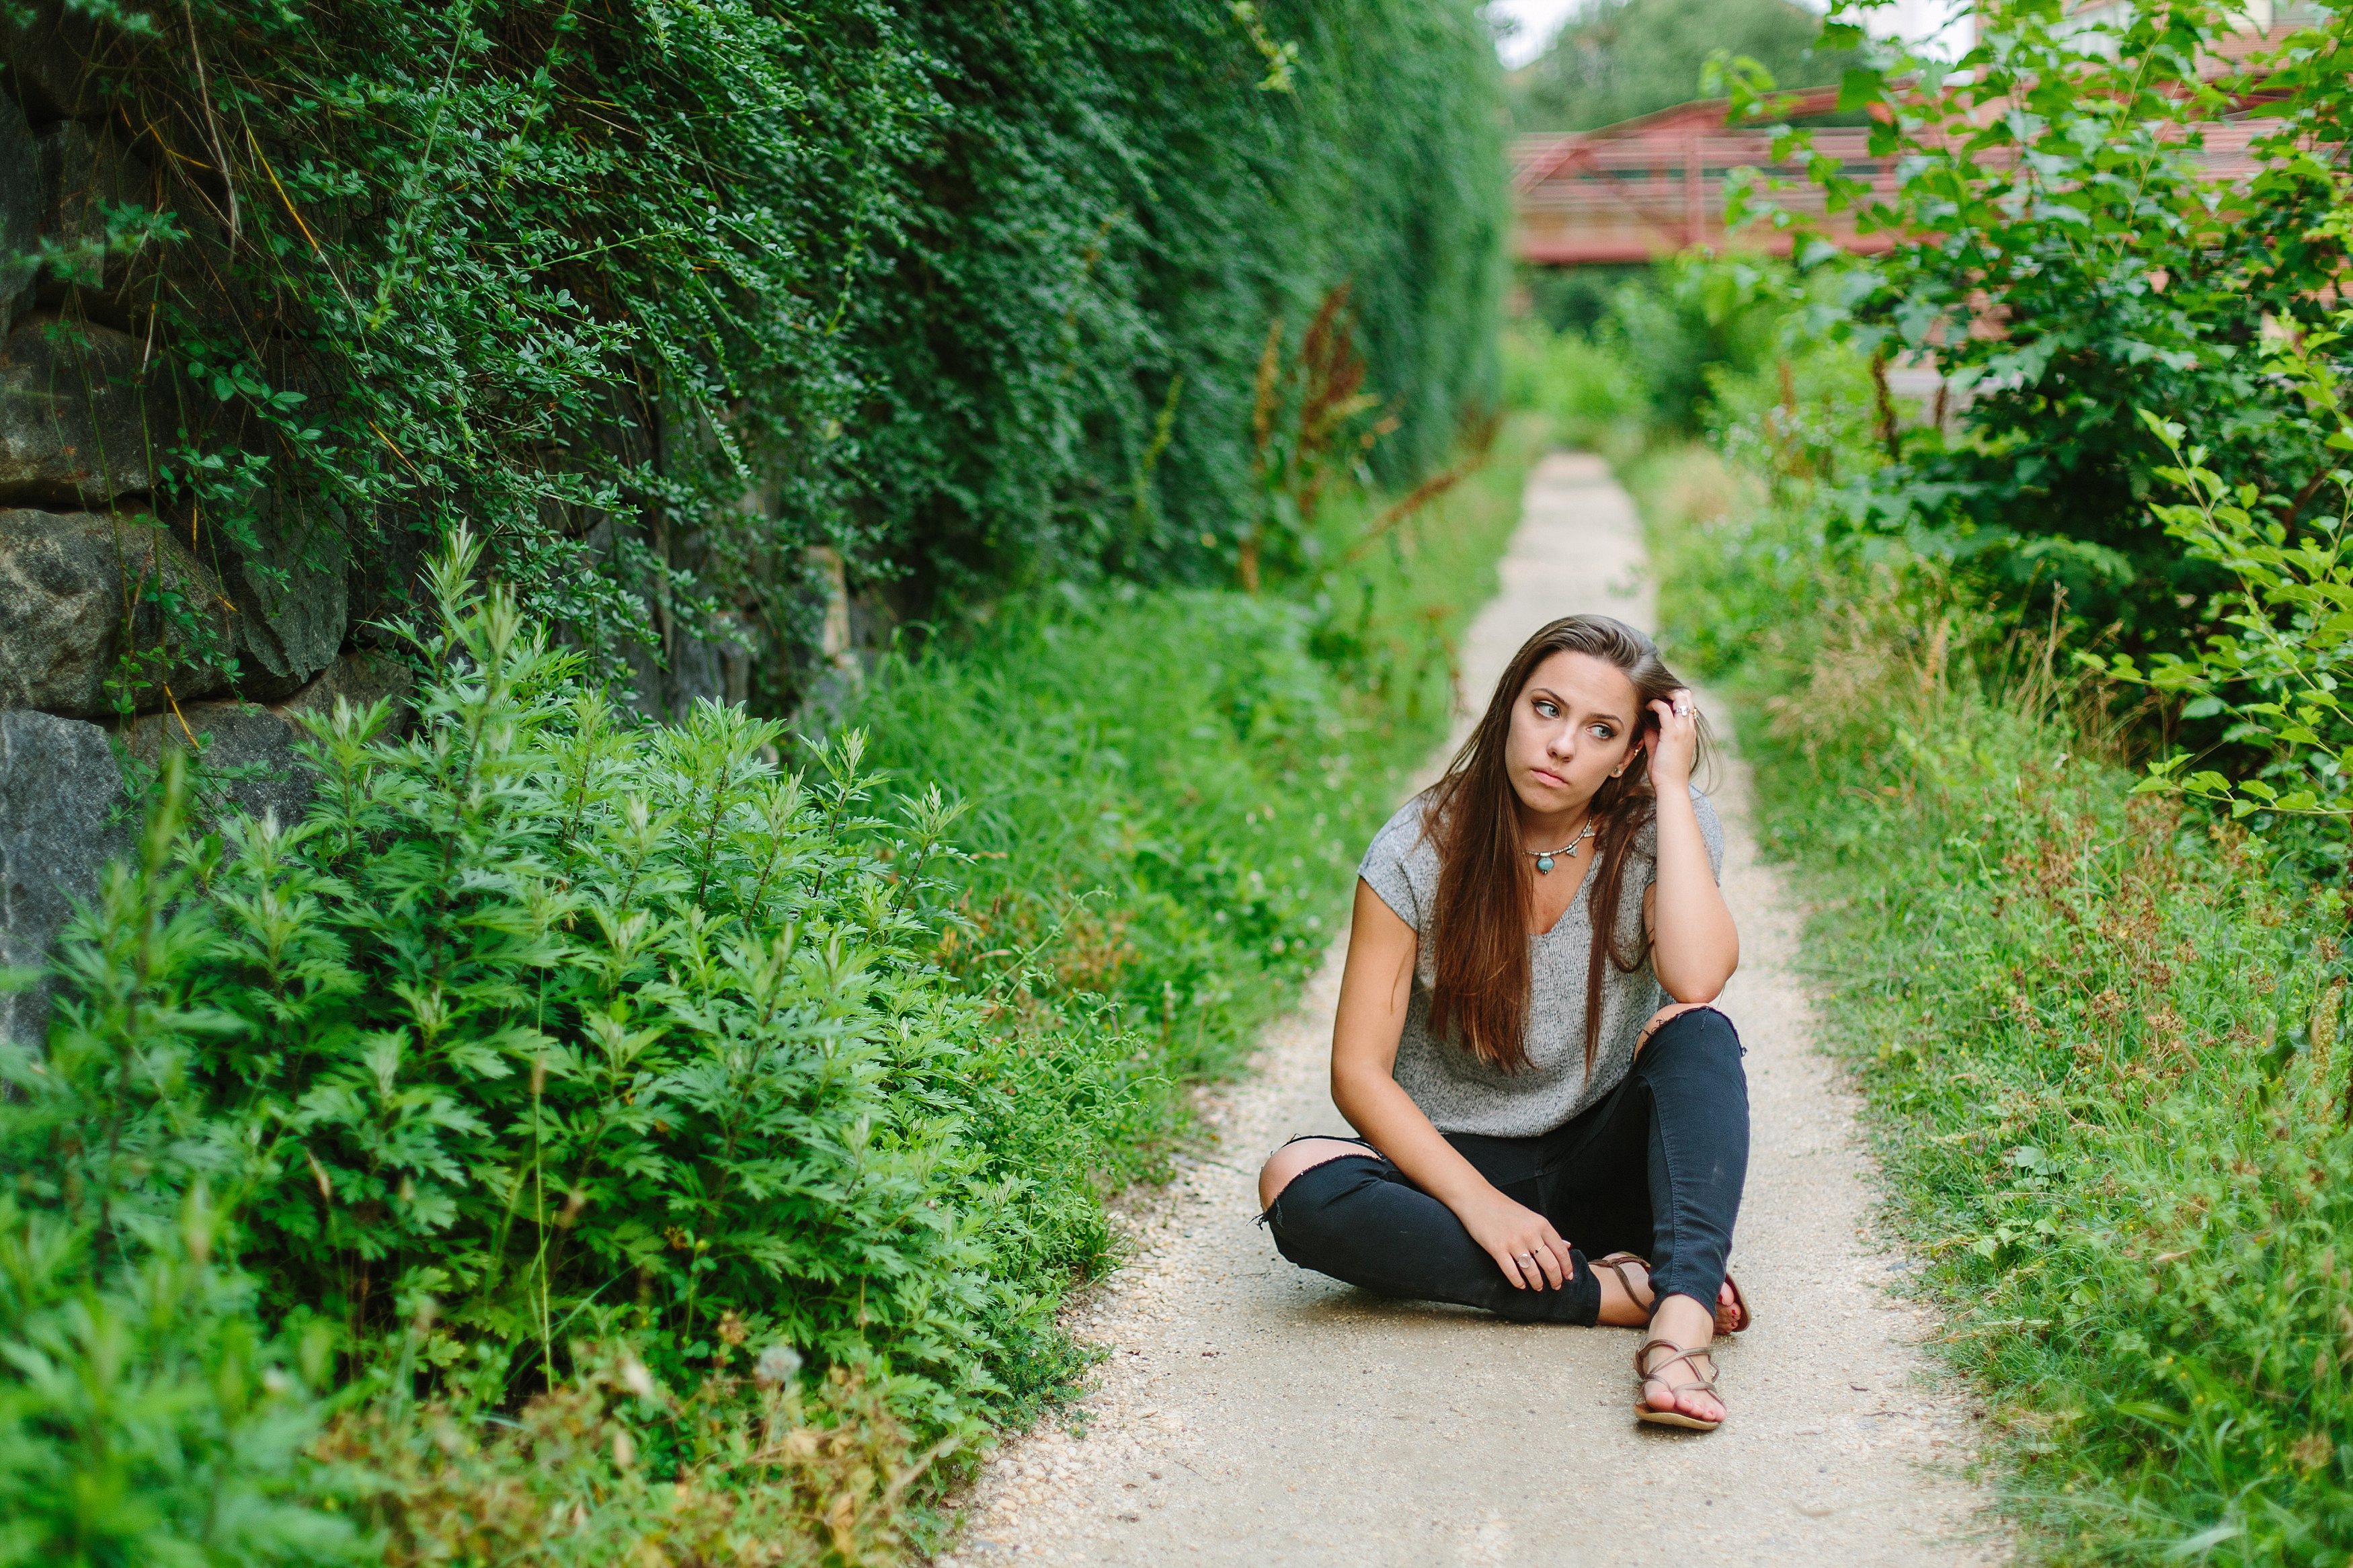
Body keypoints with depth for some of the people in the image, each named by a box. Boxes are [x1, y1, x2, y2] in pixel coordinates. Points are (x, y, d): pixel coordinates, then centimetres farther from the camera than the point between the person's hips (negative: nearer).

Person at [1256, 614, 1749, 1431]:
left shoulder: (1659, 833, -6)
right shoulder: (1421, 850, -10)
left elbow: (1697, 979, -28)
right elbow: (1360, 1072, -12)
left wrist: (1673, 784, -21)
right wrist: (1479, 1202, -25)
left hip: (1601, 1169, 1)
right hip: (1451, 1163, 0)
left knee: (1698, 1032, -28)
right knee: (1299, 1185, -31)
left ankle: (1683, 1316, -45)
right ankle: (1623, 1291, -30)